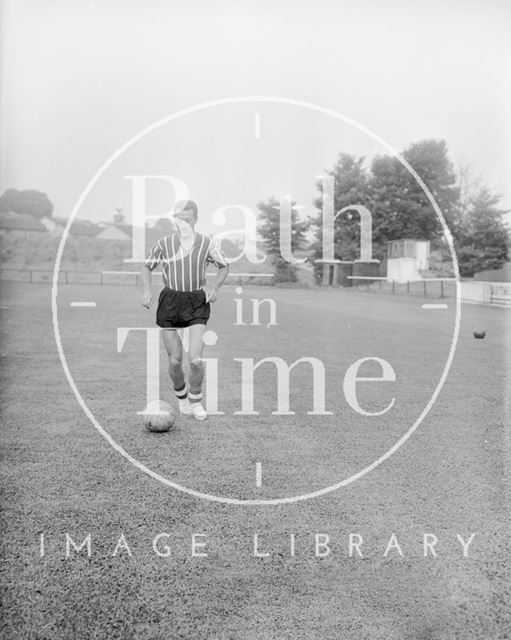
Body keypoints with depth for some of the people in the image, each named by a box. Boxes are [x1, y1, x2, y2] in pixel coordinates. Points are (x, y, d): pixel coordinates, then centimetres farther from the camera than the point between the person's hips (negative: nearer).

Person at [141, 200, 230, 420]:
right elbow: (147, 267, 12)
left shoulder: (206, 243, -3)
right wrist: (146, 290, -5)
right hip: (170, 302, 1)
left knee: (195, 359, -11)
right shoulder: (164, 243, -1)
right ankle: (181, 397, 32)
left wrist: (214, 288, -4)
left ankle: (195, 401, 16)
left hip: (197, 302, -1)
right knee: (175, 361, 2)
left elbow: (224, 266, 12)